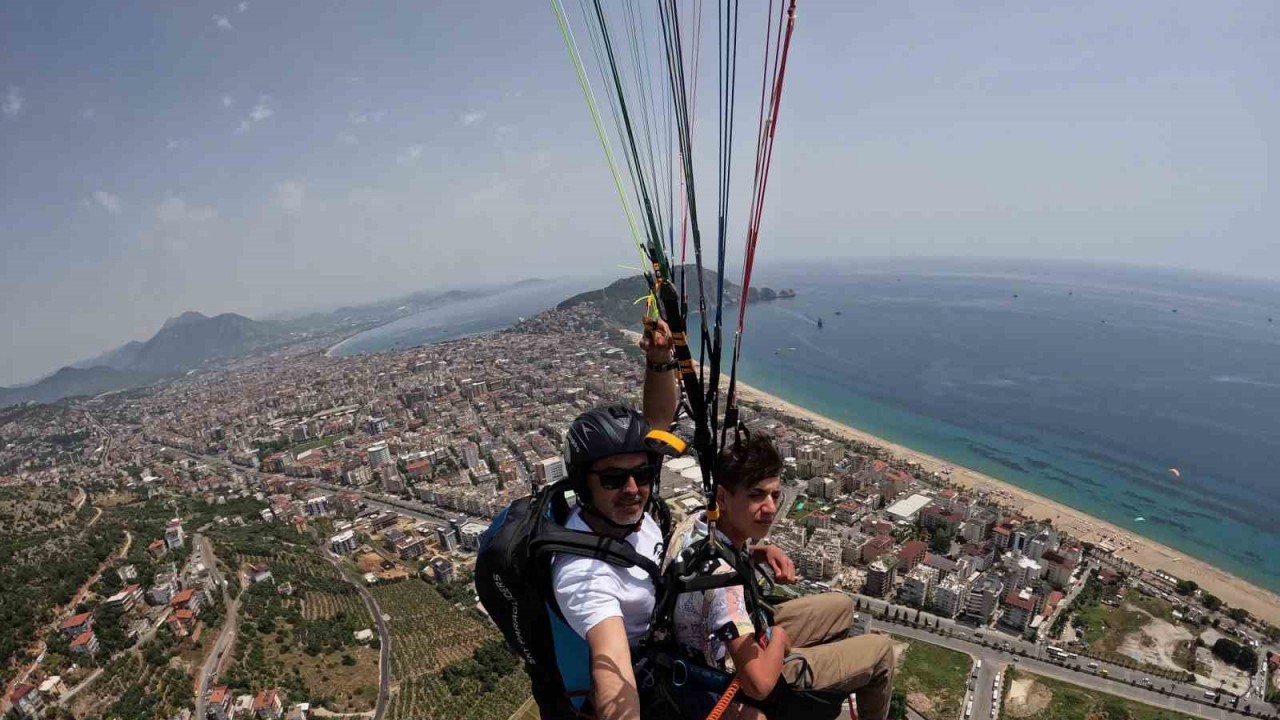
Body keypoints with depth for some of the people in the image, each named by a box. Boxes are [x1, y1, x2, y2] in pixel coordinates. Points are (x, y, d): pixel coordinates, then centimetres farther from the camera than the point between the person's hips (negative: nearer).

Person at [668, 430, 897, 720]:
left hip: (733, 637, 8)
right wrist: (779, 637, -20)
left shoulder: (697, 522, -15)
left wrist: (765, 551, -9)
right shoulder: (720, 575, -41)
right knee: (881, 650, 5)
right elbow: (760, 683, -41)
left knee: (841, 606, 24)